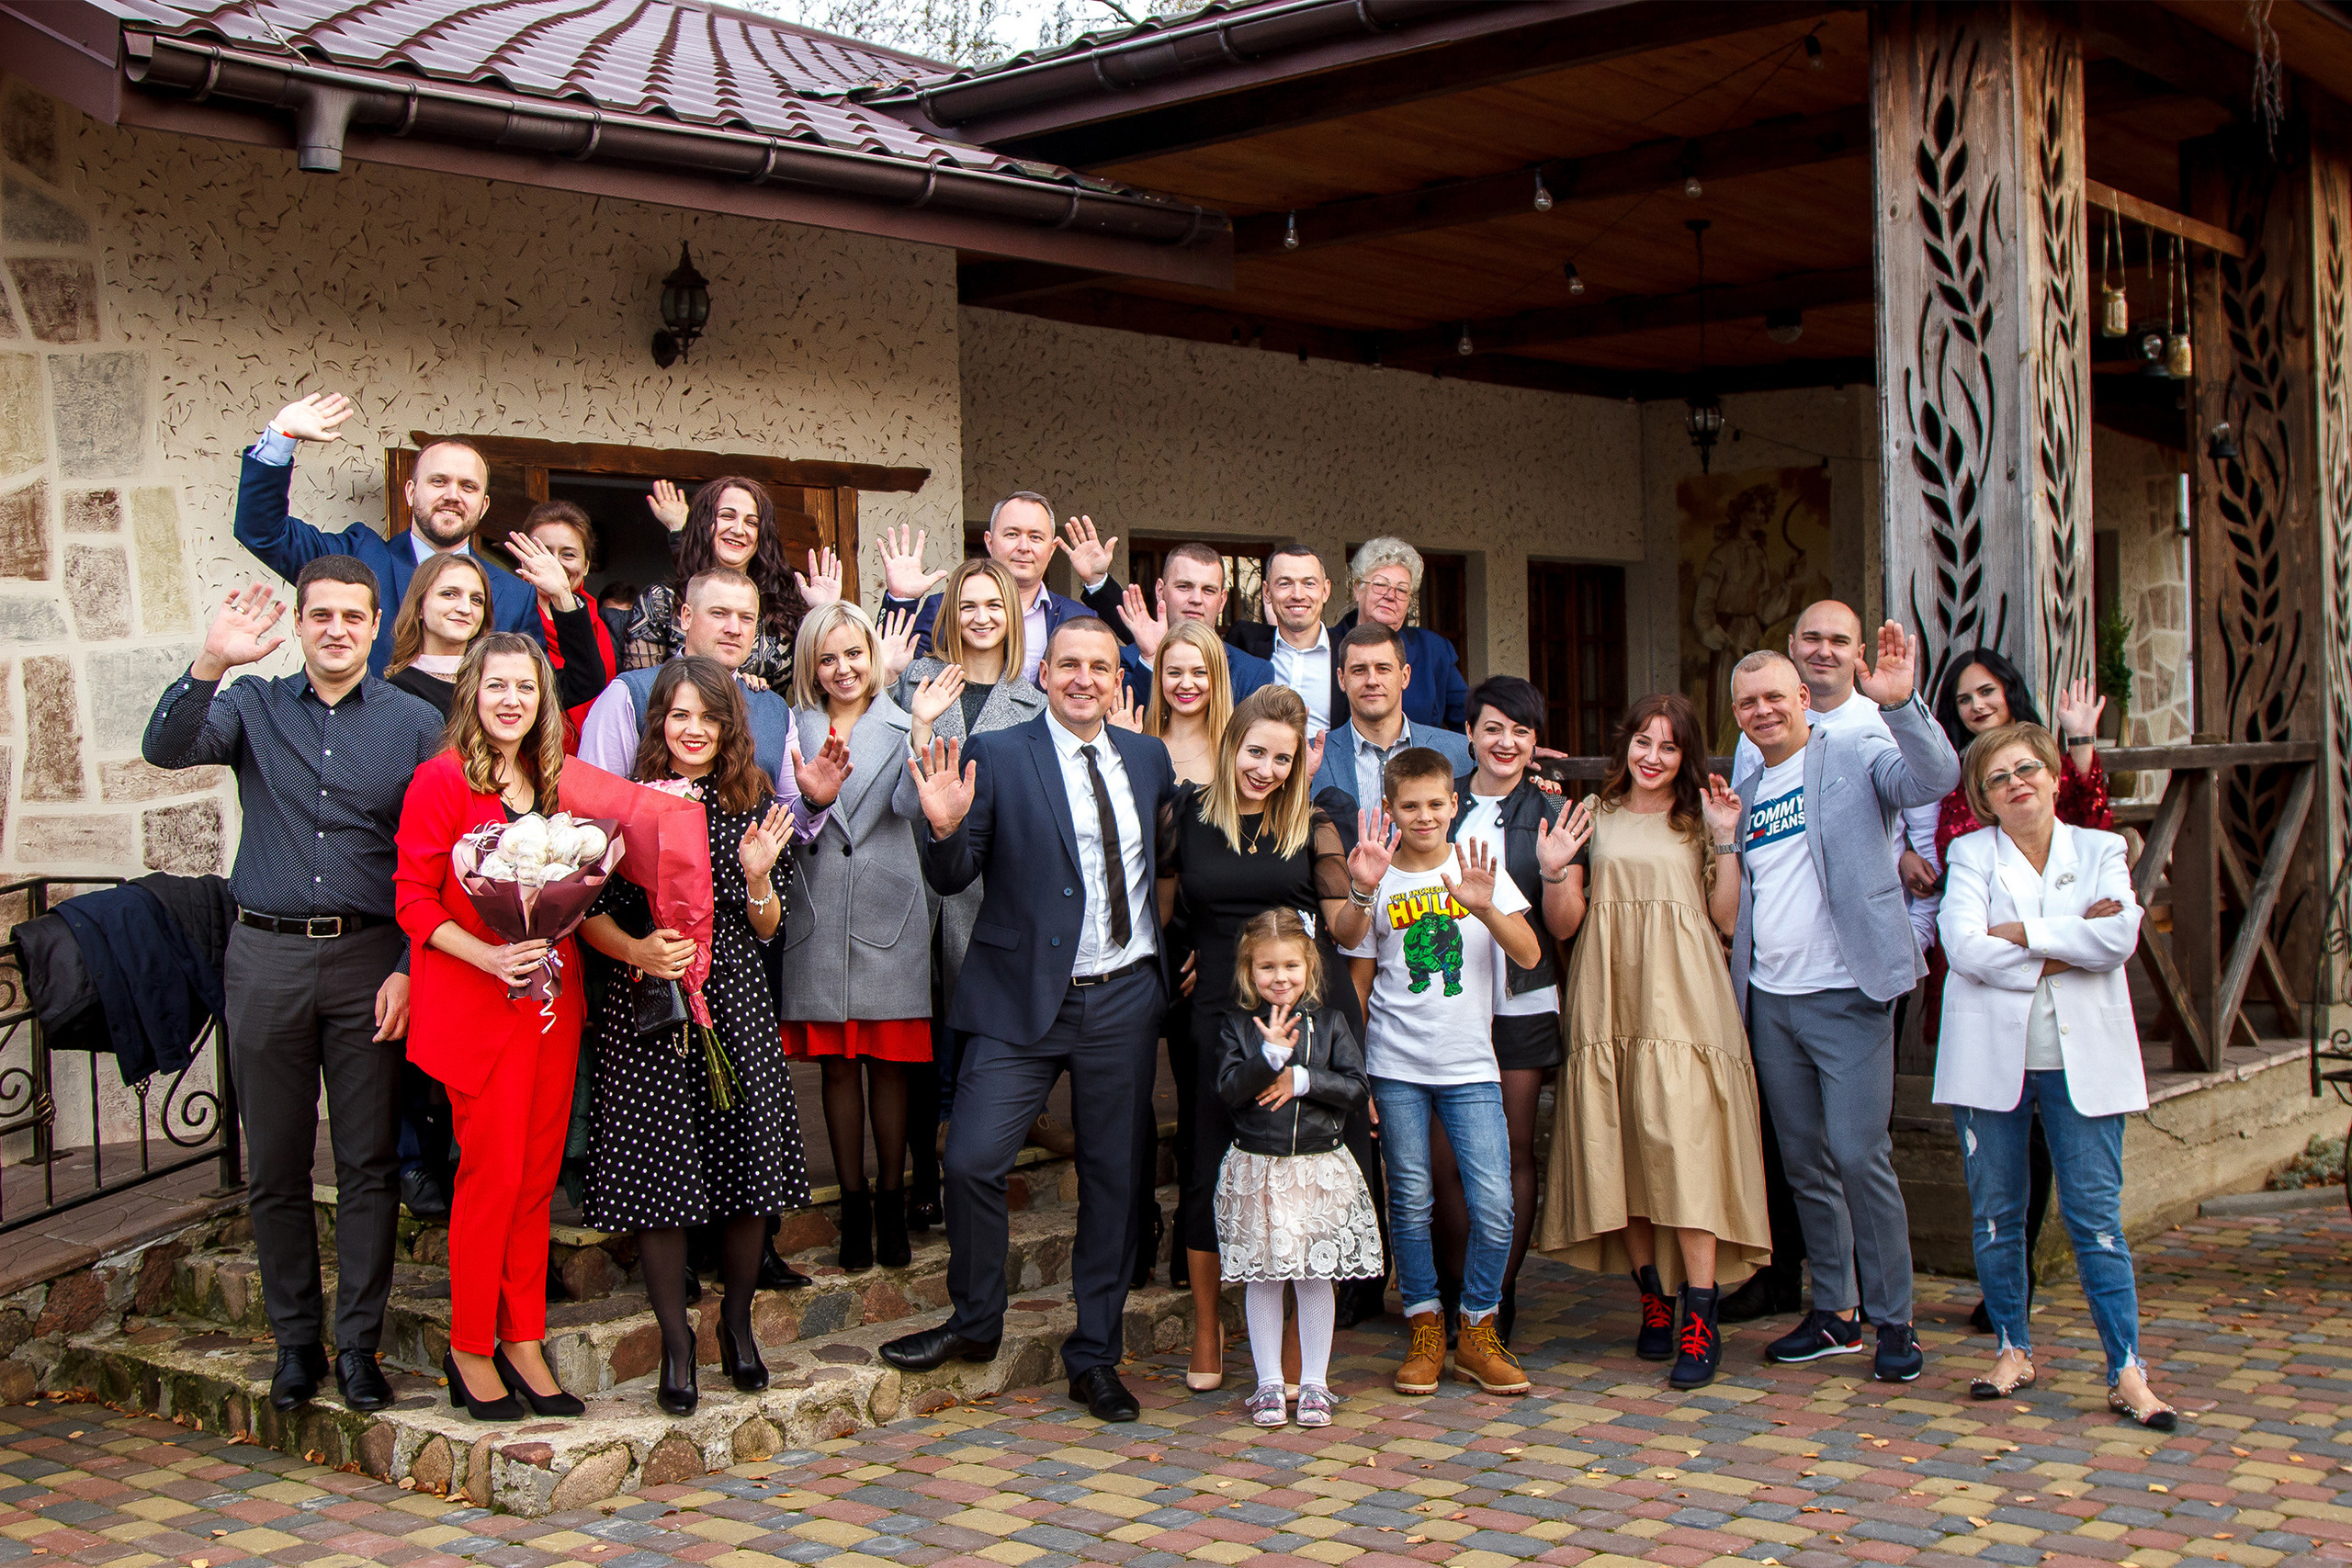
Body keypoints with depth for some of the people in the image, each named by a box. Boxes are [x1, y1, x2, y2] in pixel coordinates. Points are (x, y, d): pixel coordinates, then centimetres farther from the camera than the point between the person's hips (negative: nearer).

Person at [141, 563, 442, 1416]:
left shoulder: (414, 724, 4)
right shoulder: (255, 707, 8)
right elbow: (165, 749, -11)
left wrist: (409, 968, -7)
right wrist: (210, 662, -25)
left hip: (369, 957, -1)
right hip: (266, 955, 1)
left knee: (369, 1163, 1)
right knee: (274, 1167, 7)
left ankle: (359, 1341, 11)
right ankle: (295, 1339, 18)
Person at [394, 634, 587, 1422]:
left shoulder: (554, 780, 12)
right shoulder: (442, 780, -7)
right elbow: (413, 898, -9)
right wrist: (489, 956, -21)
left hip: (551, 996, 6)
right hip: (474, 1003, -6)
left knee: (538, 1172, 7)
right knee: (493, 1173, -3)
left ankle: (523, 1344, 16)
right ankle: (470, 1350, 11)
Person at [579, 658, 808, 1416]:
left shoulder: (754, 804, 8)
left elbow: (766, 929, 9)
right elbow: (589, 912, 2)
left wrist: (758, 876, -9)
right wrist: (637, 950, -16)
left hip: (736, 1003, 2)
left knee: (748, 1161, 2)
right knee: (658, 1173, -1)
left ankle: (738, 1319, 24)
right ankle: (676, 1338, 14)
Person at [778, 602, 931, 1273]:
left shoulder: (901, 726, 4)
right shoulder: (794, 727, 9)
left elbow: (910, 801, -13)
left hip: (888, 911, -1)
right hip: (818, 914, 2)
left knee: (888, 1064, 3)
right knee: (837, 1065, 6)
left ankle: (891, 1202, 14)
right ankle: (853, 1204, 16)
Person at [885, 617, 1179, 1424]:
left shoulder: (1148, 758, 9)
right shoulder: (997, 757, -3)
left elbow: (1172, 857, 20)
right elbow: (952, 879, -5)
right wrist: (946, 829, -25)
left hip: (1126, 1000, 3)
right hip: (1026, 1000, -3)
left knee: (1114, 1176, 9)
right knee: (971, 1160, -10)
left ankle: (1095, 1356, 21)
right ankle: (976, 1320, 15)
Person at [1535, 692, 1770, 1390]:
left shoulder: (1699, 821, 11)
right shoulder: (1595, 816, 13)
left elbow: (1727, 920, 3)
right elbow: (1569, 921, 10)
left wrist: (1725, 841, -4)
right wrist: (1555, 872, -7)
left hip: (1682, 1000, -2)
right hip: (1609, 1004, 2)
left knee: (1685, 1147, -11)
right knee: (1621, 1151, 1)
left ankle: (1700, 1317, -10)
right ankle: (1653, 1298, 14)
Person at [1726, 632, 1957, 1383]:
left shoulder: (1855, 753, -2)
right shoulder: (1746, 794, 17)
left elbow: (1936, 777, -23)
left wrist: (1900, 703, -35)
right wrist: (1721, 839, 5)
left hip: (1846, 994, -6)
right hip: (1770, 1000, 7)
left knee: (1859, 1156, -9)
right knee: (1805, 1163, 11)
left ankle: (1895, 1321, 3)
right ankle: (1834, 1312, 22)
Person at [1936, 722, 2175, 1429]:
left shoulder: (2100, 850, 9)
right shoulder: (1972, 854, 6)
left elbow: (2119, 936, -10)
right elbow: (1964, 947, -11)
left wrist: (2019, 933, -10)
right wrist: (2066, 950, -10)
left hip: (2081, 1058, 0)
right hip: (1992, 1056, 0)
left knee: (2096, 1213, -3)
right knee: (1996, 1212, 6)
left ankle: (2127, 1371, 0)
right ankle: (2013, 1348, 21)